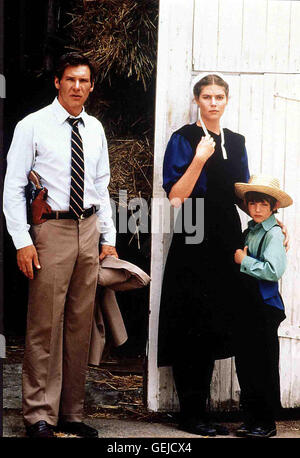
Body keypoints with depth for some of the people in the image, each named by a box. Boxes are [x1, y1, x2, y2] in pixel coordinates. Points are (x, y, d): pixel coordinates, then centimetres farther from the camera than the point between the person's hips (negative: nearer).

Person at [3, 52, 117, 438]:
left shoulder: (95, 129, 13)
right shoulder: (33, 126, -3)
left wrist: (108, 238, 12)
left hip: (89, 229, 5)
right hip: (52, 230, -5)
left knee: (80, 324, 8)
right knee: (45, 324, -6)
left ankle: (71, 413, 16)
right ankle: (40, 416, 2)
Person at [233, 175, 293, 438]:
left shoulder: (273, 234, -10)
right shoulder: (249, 231, 12)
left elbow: (274, 270, -21)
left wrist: (243, 260, -14)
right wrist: (237, 258, 1)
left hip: (265, 307, -7)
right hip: (247, 305, 7)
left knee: (264, 367, -1)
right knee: (245, 362, 9)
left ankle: (267, 423, 8)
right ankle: (251, 419, 18)